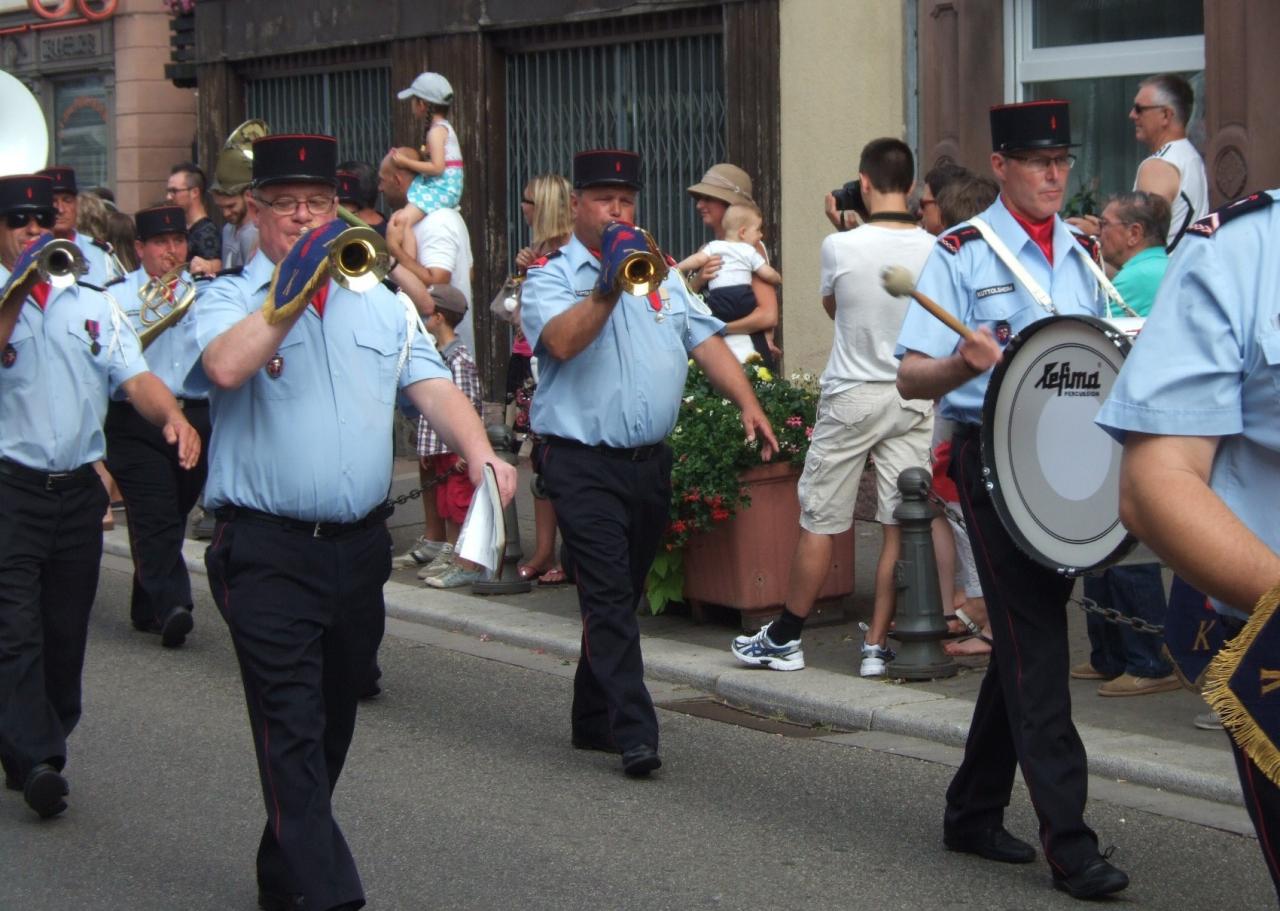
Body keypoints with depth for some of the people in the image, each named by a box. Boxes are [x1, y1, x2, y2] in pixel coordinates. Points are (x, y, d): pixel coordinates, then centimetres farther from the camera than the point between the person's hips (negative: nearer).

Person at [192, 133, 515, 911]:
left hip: (360, 546, 5)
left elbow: (432, 385, 1)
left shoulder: (380, 304, 13)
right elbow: (225, 366, -21)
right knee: (293, 729, -11)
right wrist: (294, 289, -18)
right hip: (268, 549, -5)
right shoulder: (229, 300, 1)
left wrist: (479, 451, -18)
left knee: (332, 725, 16)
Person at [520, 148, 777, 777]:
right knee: (609, 597, -9)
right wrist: (609, 288, -29)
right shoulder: (550, 277, -1)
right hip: (584, 463, -5)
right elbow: (562, 341, -20)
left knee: (620, 596, 13)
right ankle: (633, 731, -11)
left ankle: (594, 719, 24)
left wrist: (747, 403, -3)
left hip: (651, 460, 6)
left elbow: (706, 341, 9)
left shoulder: (660, 273, 16)